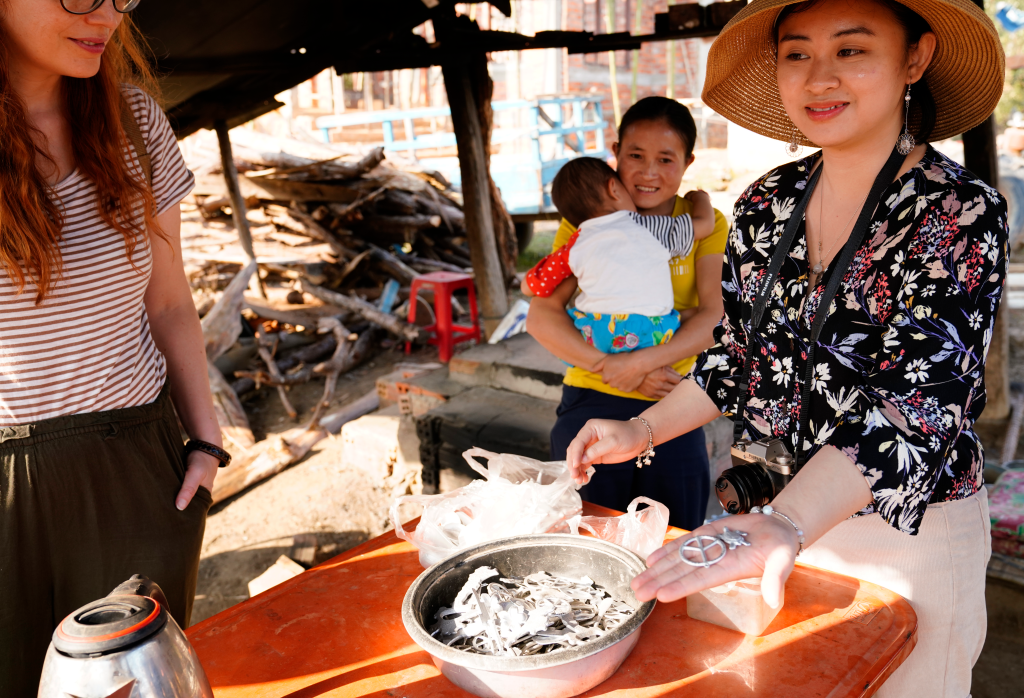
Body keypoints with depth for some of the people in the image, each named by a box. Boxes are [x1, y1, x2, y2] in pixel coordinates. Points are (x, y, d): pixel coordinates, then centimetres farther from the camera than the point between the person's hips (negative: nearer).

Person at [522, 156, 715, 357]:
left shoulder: (575, 247, 11)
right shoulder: (649, 227, 9)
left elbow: (530, 287, 15)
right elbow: (705, 225, 17)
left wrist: (550, 260, 35)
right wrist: (700, 197, 39)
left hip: (592, 339, 2)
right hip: (650, 337, -2)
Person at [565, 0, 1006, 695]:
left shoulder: (961, 214, -17)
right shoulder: (766, 204, -2)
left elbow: (920, 401, -29)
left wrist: (785, 524, -43)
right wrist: (643, 431, -4)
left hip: (908, 535, -4)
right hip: (773, 516, 5)